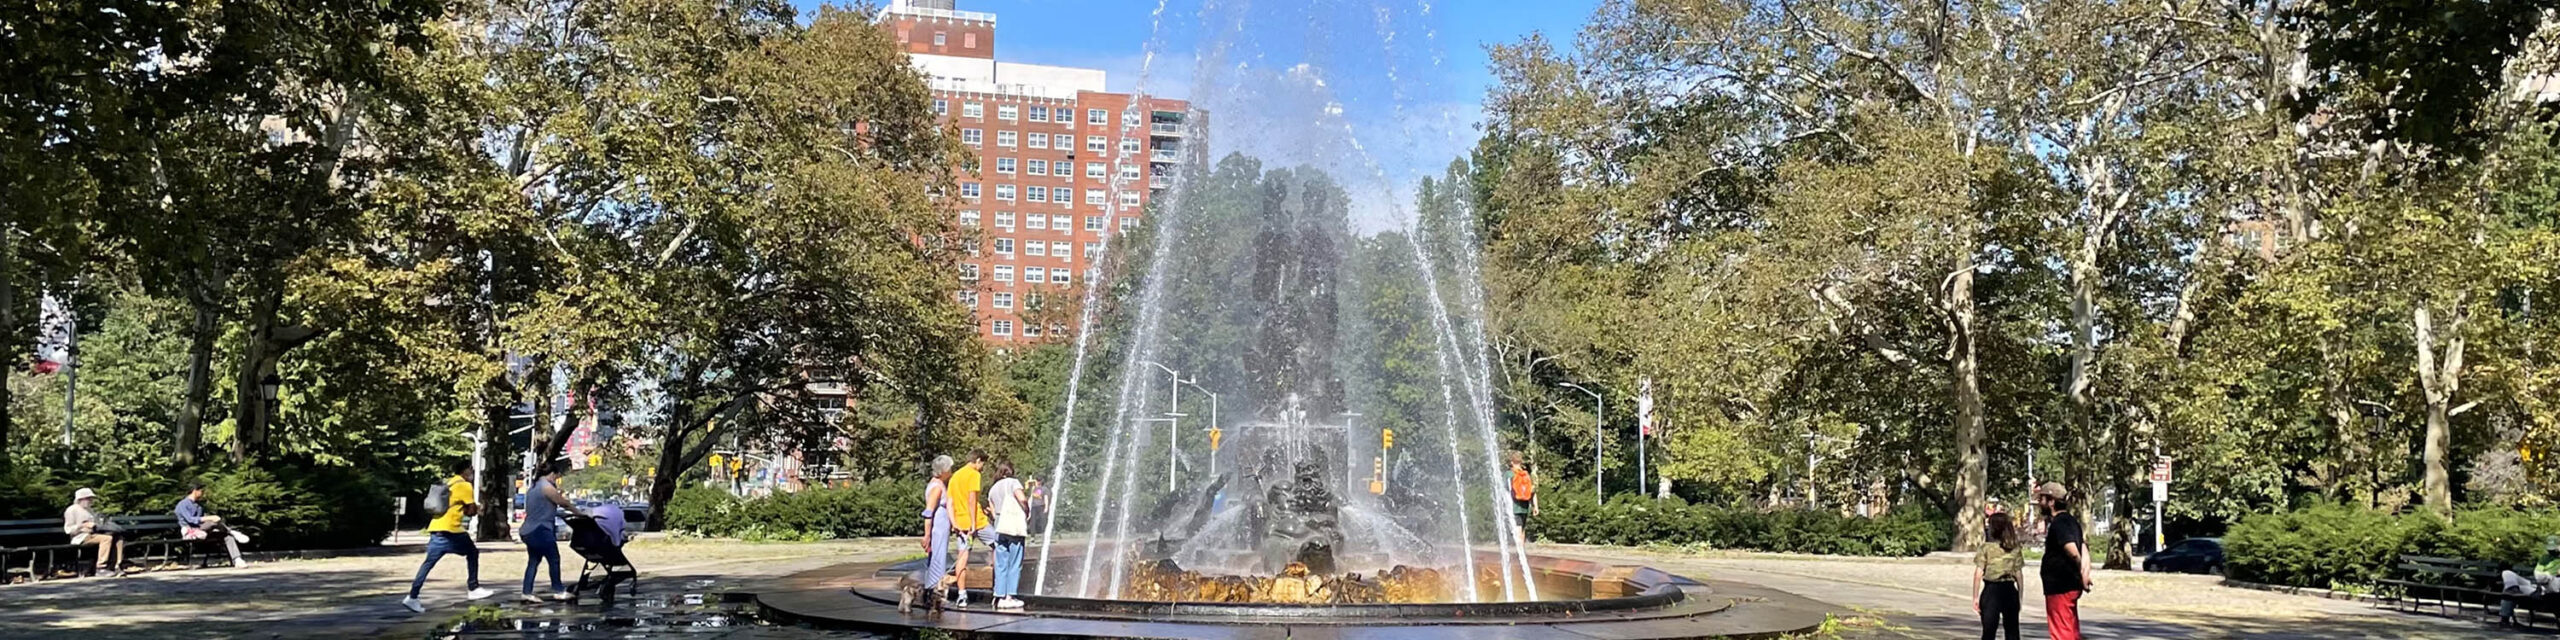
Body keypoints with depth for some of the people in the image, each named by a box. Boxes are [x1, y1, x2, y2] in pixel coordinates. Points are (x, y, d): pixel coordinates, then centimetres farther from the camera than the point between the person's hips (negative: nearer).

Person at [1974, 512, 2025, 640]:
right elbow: (2019, 575, 3)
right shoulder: (2015, 549, 3)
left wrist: (1975, 597, -4)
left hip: (1991, 591, -3)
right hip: (2010, 590, 3)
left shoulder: (1986, 547, -6)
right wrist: (2020, 598, 10)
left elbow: (1978, 574, -9)